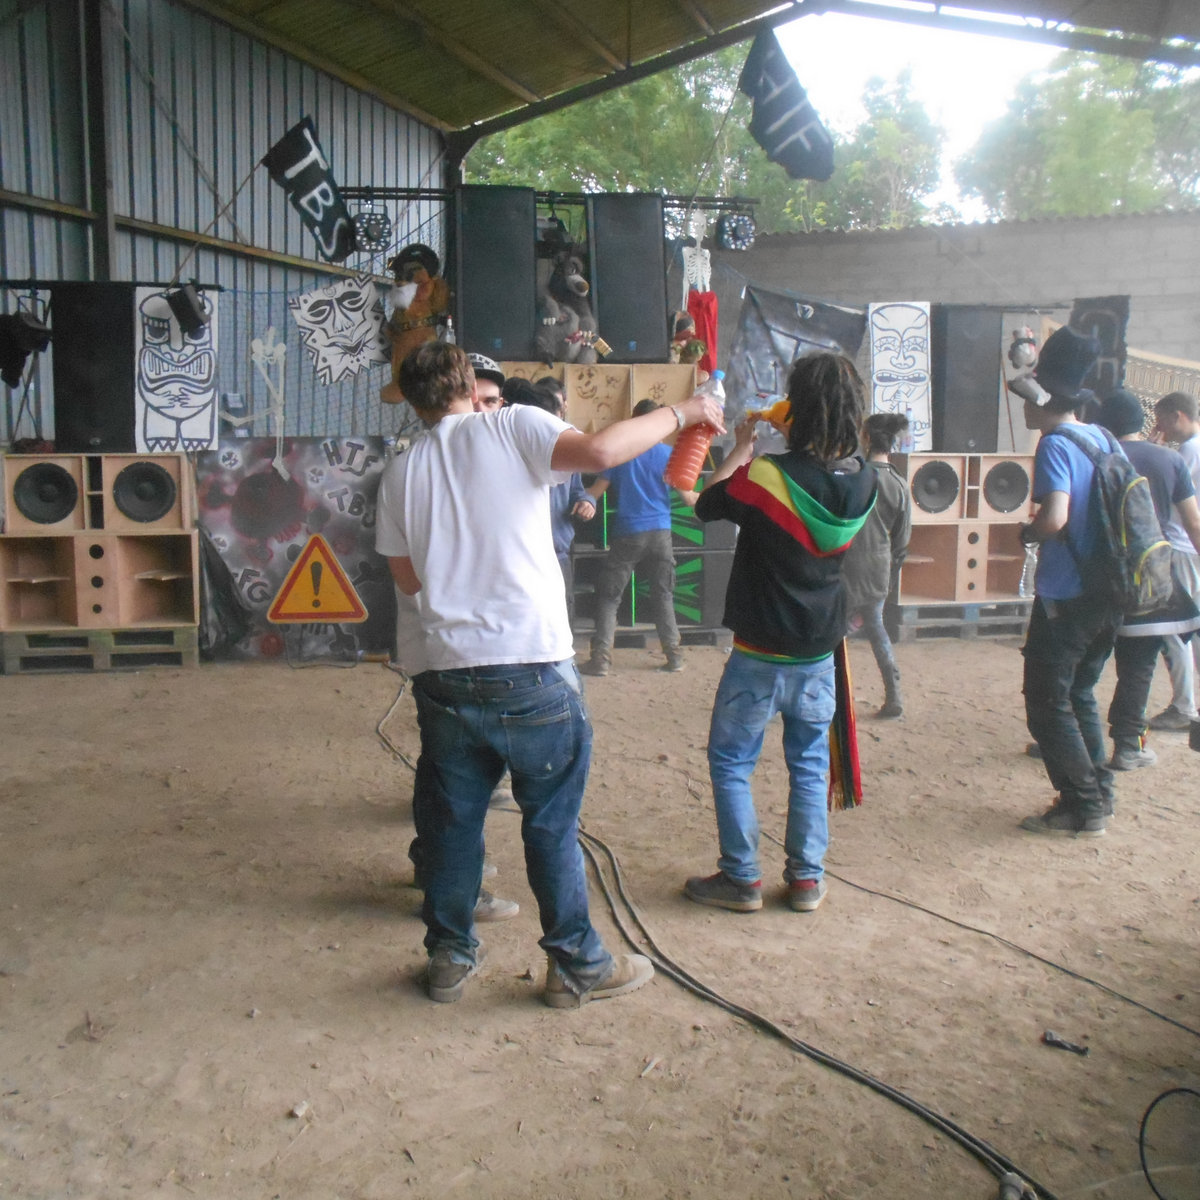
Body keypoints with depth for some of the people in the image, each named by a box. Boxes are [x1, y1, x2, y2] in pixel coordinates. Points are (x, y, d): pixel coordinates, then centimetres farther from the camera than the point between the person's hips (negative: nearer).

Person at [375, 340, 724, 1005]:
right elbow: (598, 451, -20)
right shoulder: (513, 426, -3)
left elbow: (408, 578, 16)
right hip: (531, 671, -4)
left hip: (444, 670, 4)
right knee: (552, 824, 9)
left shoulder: (399, 473, 10)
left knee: (452, 819, 17)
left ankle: (449, 957, 29)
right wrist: (678, 413, -7)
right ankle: (577, 964, 21)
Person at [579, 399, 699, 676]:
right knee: (663, 596, 13)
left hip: (627, 534, -2)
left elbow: (596, 492, -1)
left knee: (608, 596, 4)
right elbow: (688, 498, 2)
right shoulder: (669, 454, 0)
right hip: (660, 533, 2)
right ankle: (674, 655, 13)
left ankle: (601, 657, -2)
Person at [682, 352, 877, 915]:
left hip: (759, 656, -5)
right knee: (810, 764, 17)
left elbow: (707, 505, -4)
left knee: (730, 763, 11)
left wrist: (741, 448, 6)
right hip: (819, 654, 5)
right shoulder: (864, 483, -6)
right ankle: (807, 878, 23)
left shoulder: (766, 476, -22)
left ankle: (741, 878, 15)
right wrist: (771, 452, 8)